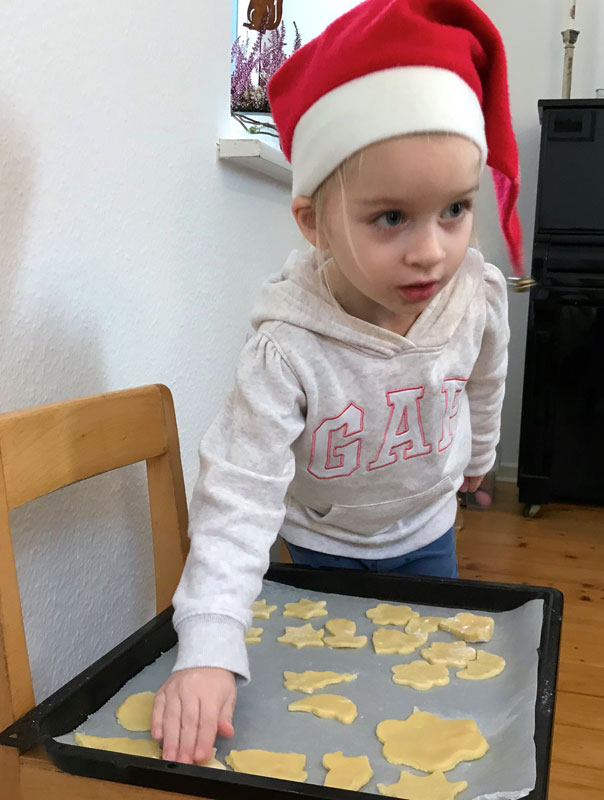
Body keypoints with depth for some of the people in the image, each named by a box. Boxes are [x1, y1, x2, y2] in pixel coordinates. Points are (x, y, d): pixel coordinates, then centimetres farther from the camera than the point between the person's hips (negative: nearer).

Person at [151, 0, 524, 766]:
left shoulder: (478, 297, -24)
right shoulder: (287, 349, -37)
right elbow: (239, 494, -39)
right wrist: (207, 652, -46)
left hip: (427, 529, 3)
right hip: (323, 545, -3)